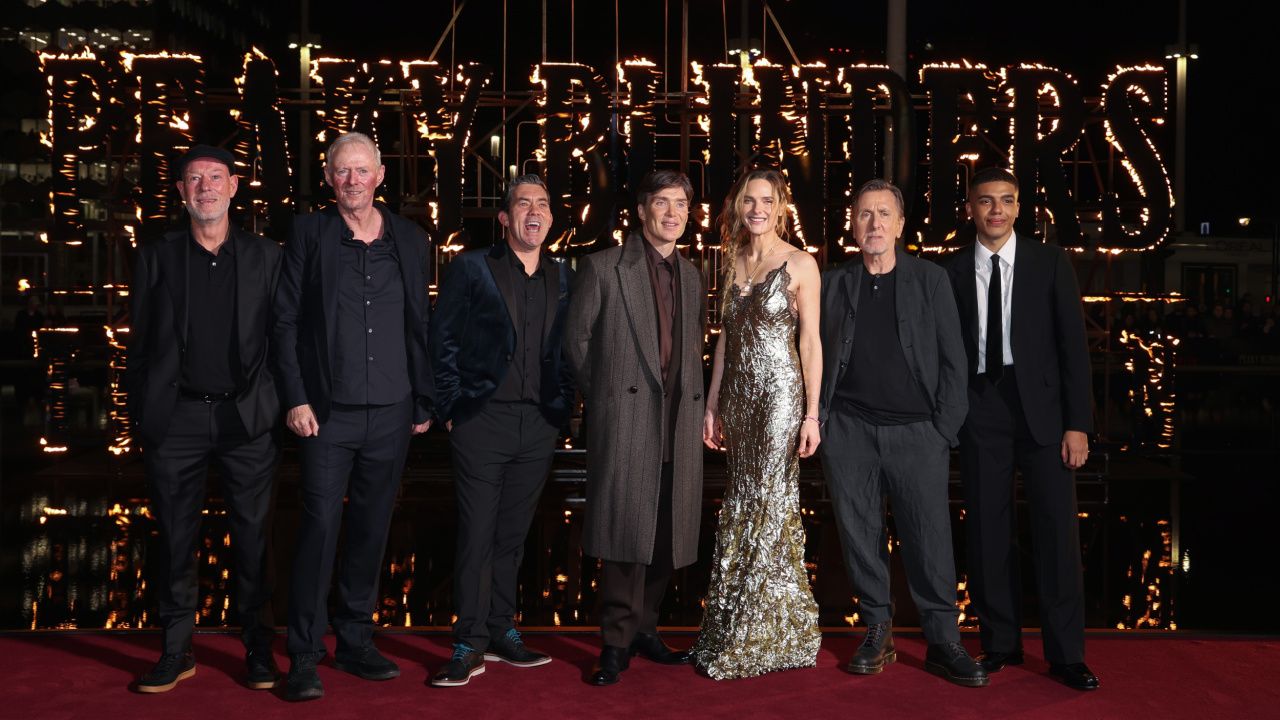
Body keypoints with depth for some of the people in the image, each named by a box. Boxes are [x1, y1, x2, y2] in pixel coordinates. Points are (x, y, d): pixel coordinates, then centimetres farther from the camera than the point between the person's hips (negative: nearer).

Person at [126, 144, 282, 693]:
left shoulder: (266, 256, 7)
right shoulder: (156, 257, 8)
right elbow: (140, 343, 9)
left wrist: (281, 406, -1)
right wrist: (140, 416, 3)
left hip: (247, 419, 0)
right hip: (176, 418, 1)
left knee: (252, 538, 5)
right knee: (175, 539, 6)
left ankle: (258, 649, 15)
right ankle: (176, 653, 17)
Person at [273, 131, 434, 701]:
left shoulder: (410, 239, 9)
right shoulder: (309, 233, 2)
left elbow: (421, 327, 12)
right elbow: (286, 322, 0)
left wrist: (424, 402, 9)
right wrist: (296, 399, -8)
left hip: (390, 414, 3)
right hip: (328, 412, -3)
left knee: (371, 530, 9)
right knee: (320, 527, -6)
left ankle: (355, 643, 22)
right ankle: (304, 659, 3)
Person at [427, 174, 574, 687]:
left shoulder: (563, 277, 11)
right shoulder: (471, 269, 0)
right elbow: (443, 342, 0)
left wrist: (562, 410, 6)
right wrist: (450, 409, -4)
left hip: (540, 427, 4)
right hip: (483, 420, -3)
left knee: (513, 534, 11)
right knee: (477, 534, -2)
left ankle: (501, 631, 22)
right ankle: (469, 647, 5)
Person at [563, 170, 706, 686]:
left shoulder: (691, 276, 17)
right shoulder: (603, 268, 1)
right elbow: (576, 339, 3)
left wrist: (694, 401, 12)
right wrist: (603, 395, 4)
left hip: (678, 421, 5)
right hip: (624, 415, -5)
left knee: (666, 532, 8)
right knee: (626, 529, -7)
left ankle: (644, 629, 22)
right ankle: (618, 643, 2)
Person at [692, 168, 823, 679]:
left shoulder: (800, 264, -3)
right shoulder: (734, 263, 13)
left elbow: (810, 341, -6)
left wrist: (812, 414, -11)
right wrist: (712, 406, 12)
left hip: (780, 394, -5)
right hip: (738, 397, 6)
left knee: (772, 506, -3)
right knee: (741, 507, 9)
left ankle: (764, 639, 8)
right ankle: (728, 631, 18)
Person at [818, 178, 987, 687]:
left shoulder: (930, 280, 7)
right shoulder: (833, 284, 11)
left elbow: (952, 359, 5)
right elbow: (816, 356, 11)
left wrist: (946, 430, -3)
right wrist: (816, 421, 2)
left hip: (917, 432, -1)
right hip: (849, 431, 2)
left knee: (930, 538, -3)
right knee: (860, 536, 5)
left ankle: (942, 642, 7)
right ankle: (877, 632, 18)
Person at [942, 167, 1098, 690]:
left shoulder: (1050, 262, 2)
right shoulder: (953, 271, 5)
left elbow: (1073, 344, 0)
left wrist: (1078, 423, -6)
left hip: (1041, 407, -1)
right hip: (979, 411, 1)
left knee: (1057, 527, -2)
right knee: (987, 531, 6)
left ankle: (1066, 653, 9)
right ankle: (1001, 642, 19)